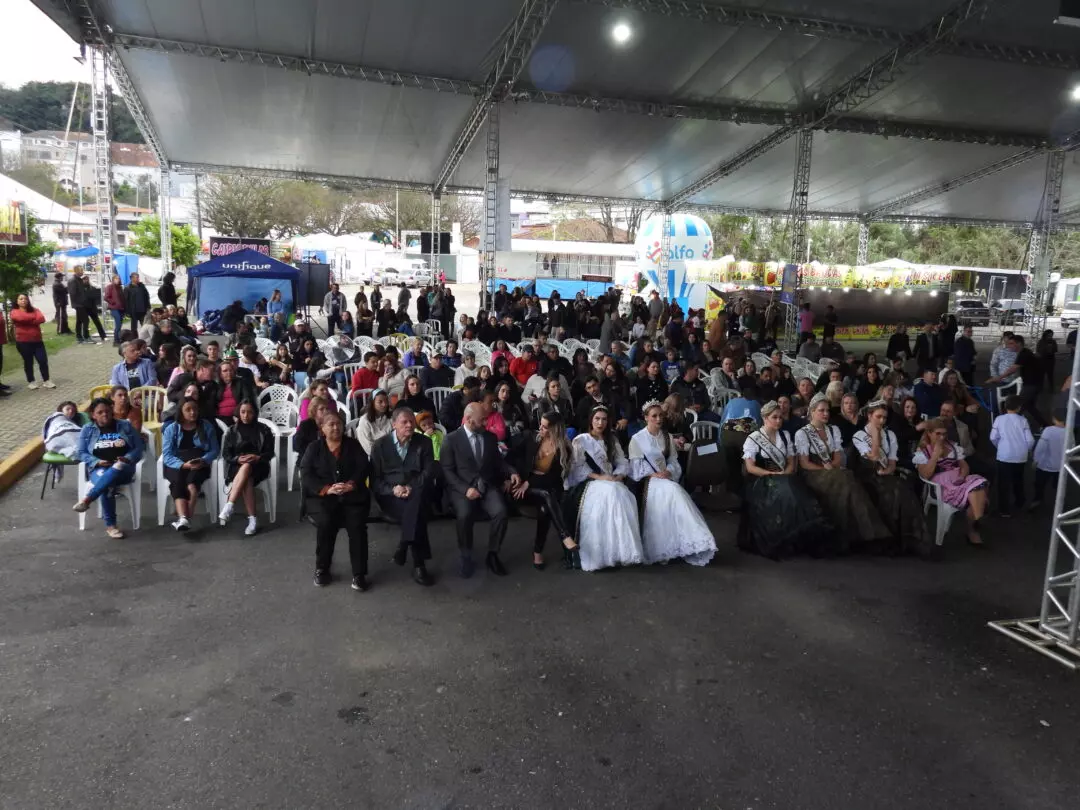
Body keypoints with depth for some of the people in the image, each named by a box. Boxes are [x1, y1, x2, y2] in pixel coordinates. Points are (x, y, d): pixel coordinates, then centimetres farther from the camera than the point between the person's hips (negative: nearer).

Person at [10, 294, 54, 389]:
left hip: (37, 340, 3)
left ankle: (46, 380, 9)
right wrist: (34, 317, -9)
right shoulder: (14, 312, -1)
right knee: (28, 362, 6)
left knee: (43, 360, 0)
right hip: (23, 342, -3)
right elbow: (21, 317, -24)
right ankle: (31, 382, 17)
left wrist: (28, 320, -15)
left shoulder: (34, 310, 9)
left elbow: (42, 319, -10)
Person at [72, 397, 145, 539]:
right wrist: (97, 462, -11)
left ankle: (87, 499, -43)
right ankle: (110, 525, -32)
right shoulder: (87, 430, 14)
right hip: (98, 468, 0)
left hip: (123, 468, 0)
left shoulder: (125, 426, 14)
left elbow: (138, 447, 9)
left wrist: (128, 459, -12)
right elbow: (81, 453, 8)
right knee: (108, 484, -37)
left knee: (117, 468, -41)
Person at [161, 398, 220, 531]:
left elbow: (214, 450, 5)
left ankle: (183, 518, -39)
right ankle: (183, 518, -51)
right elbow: (167, 455, -1)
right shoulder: (171, 428, 9)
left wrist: (203, 461, -16)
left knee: (191, 484, -34)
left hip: (199, 464, 0)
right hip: (176, 464, 0)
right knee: (178, 482, -34)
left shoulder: (206, 426, 11)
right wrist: (183, 465, -20)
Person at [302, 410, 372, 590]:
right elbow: (306, 475, 0)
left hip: (352, 495, 0)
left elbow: (364, 468, 1)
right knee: (326, 522, -30)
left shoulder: (353, 445, 13)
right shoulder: (314, 448, 12)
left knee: (357, 523, -27)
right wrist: (327, 489, -16)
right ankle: (322, 568, -10)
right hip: (322, 497, 0)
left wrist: (351, 484, -18)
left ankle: (359, 573, -19)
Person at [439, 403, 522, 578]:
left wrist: (512, 472, -3)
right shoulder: (451, 439, 0)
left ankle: (492, 555, -6)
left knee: (500, 512, -26)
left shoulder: (490, 437, 14)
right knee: (464, 515, -33)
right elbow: (447, 470, -5)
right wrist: (466, 489, -18)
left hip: (488, 486, 3)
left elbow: (498, 462, 19)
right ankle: (466, 557, -8)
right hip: (463, 488, -3)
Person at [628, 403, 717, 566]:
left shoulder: (667, 437, 15)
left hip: (666, 477, 4)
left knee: (674, 493, -28)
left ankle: (689, 545, -28)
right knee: (672, 492, -32)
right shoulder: (637, 439, 1)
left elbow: (673, 460, 11)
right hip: (649, 480, -4)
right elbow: (637, 465, -5)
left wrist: (668, 471, -10)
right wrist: (654, 474, -16)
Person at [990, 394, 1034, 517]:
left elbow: (993, 438, -5)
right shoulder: (1023, 420, -2)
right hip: (1020, 456, 2)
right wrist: (1027, 450, 15)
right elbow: (1030, 440, -5)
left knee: (1004, 483, 5)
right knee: (1018, 481, 24)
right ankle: (1019, 504, 41)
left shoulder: (999, 419, -4)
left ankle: (1005, 510, 5)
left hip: (1004, 456, -2)